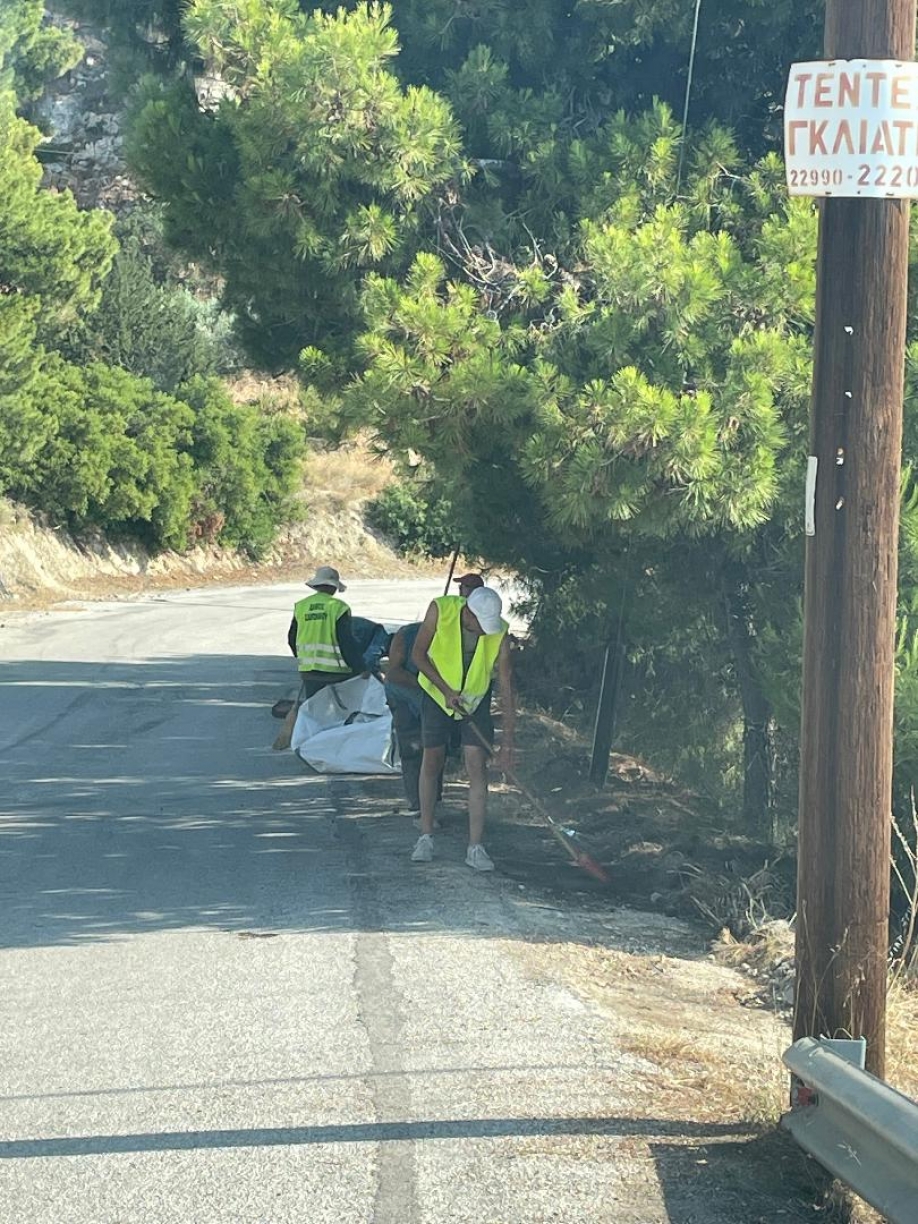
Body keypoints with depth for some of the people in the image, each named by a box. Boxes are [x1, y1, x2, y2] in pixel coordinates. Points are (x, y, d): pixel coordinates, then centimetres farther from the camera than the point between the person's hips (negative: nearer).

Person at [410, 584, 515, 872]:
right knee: (431, 763, 5)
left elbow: (506, 690, -21)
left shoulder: (499, 636, -24)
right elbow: (418, 654, -13)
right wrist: (446, 690, -21)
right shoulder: (440, 610, -25)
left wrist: (507, 744, -22)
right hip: (437, 695, 0)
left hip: (476, 700, 0)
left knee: (478, 768, -9)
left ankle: (475, 848, -8)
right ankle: (426, 837, 19)